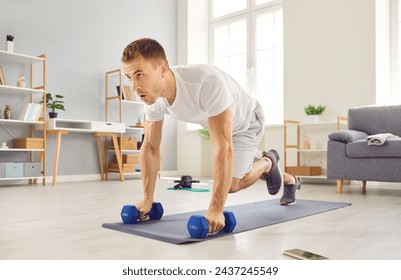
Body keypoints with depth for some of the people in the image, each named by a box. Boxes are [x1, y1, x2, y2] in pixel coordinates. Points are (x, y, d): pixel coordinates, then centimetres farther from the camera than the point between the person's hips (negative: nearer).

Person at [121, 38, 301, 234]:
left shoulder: (207, 82, -48)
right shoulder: (152, 95, -25)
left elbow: (223, 148, -48)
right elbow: (150, 148, -15)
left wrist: (216, 209, -49)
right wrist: (147, 199, -14)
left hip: (246, 121, -6)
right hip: (219, 123, 7)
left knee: (232, 183, -16)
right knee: (236, 170, 23)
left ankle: (268, 162, 16)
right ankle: (291, 181, 51)